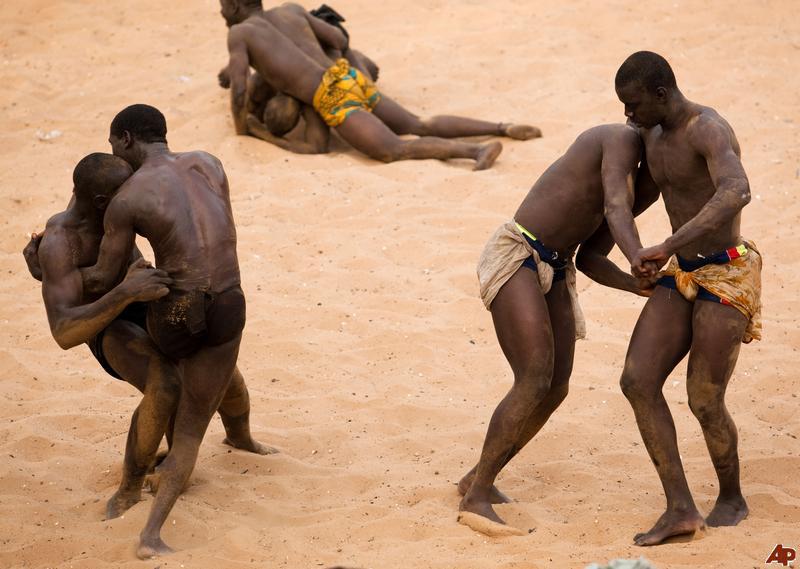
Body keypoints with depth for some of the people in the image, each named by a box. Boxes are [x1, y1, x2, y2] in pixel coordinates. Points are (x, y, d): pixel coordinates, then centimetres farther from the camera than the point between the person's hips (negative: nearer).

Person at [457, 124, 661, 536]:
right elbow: (614, 210, -29)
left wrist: (639, 286, -6)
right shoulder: (621, 138, -11)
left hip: (553, 271, 10)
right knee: (534, 383, -18)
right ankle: (476, 500, -11)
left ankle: (478, 480, 21)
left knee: (556, 389, 5)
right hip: (514, 258, -10)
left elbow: (589, 259, 11)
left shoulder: (638, 190, 17)